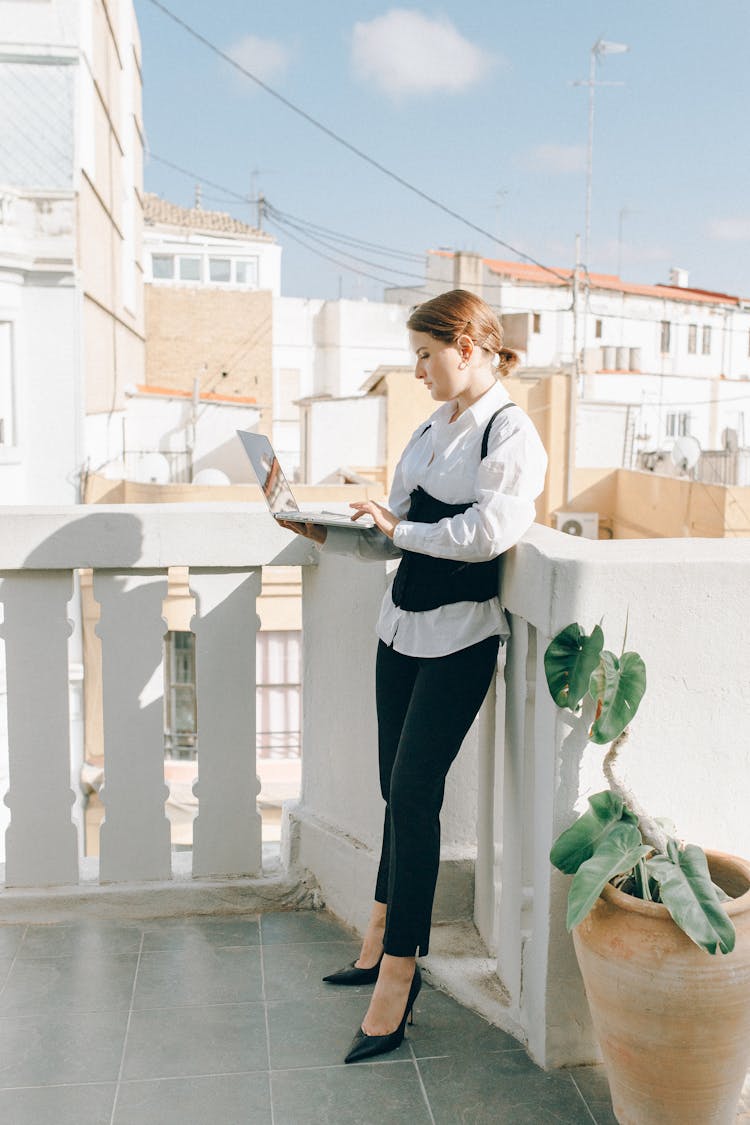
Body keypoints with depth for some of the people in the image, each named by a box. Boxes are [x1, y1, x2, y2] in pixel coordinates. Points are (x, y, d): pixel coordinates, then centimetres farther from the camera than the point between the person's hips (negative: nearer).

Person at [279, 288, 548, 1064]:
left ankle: (396, 975, 3)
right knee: (399, 793, 13)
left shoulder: (511, 434, -9)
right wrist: (322, 531, 4)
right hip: (401, 628, 7)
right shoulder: (429, 431, 15)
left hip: (458, 639, -7)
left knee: (413, 795, -8)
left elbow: (486, 532, -23)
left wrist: (397, 527, -14)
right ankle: (382, 944, 27)